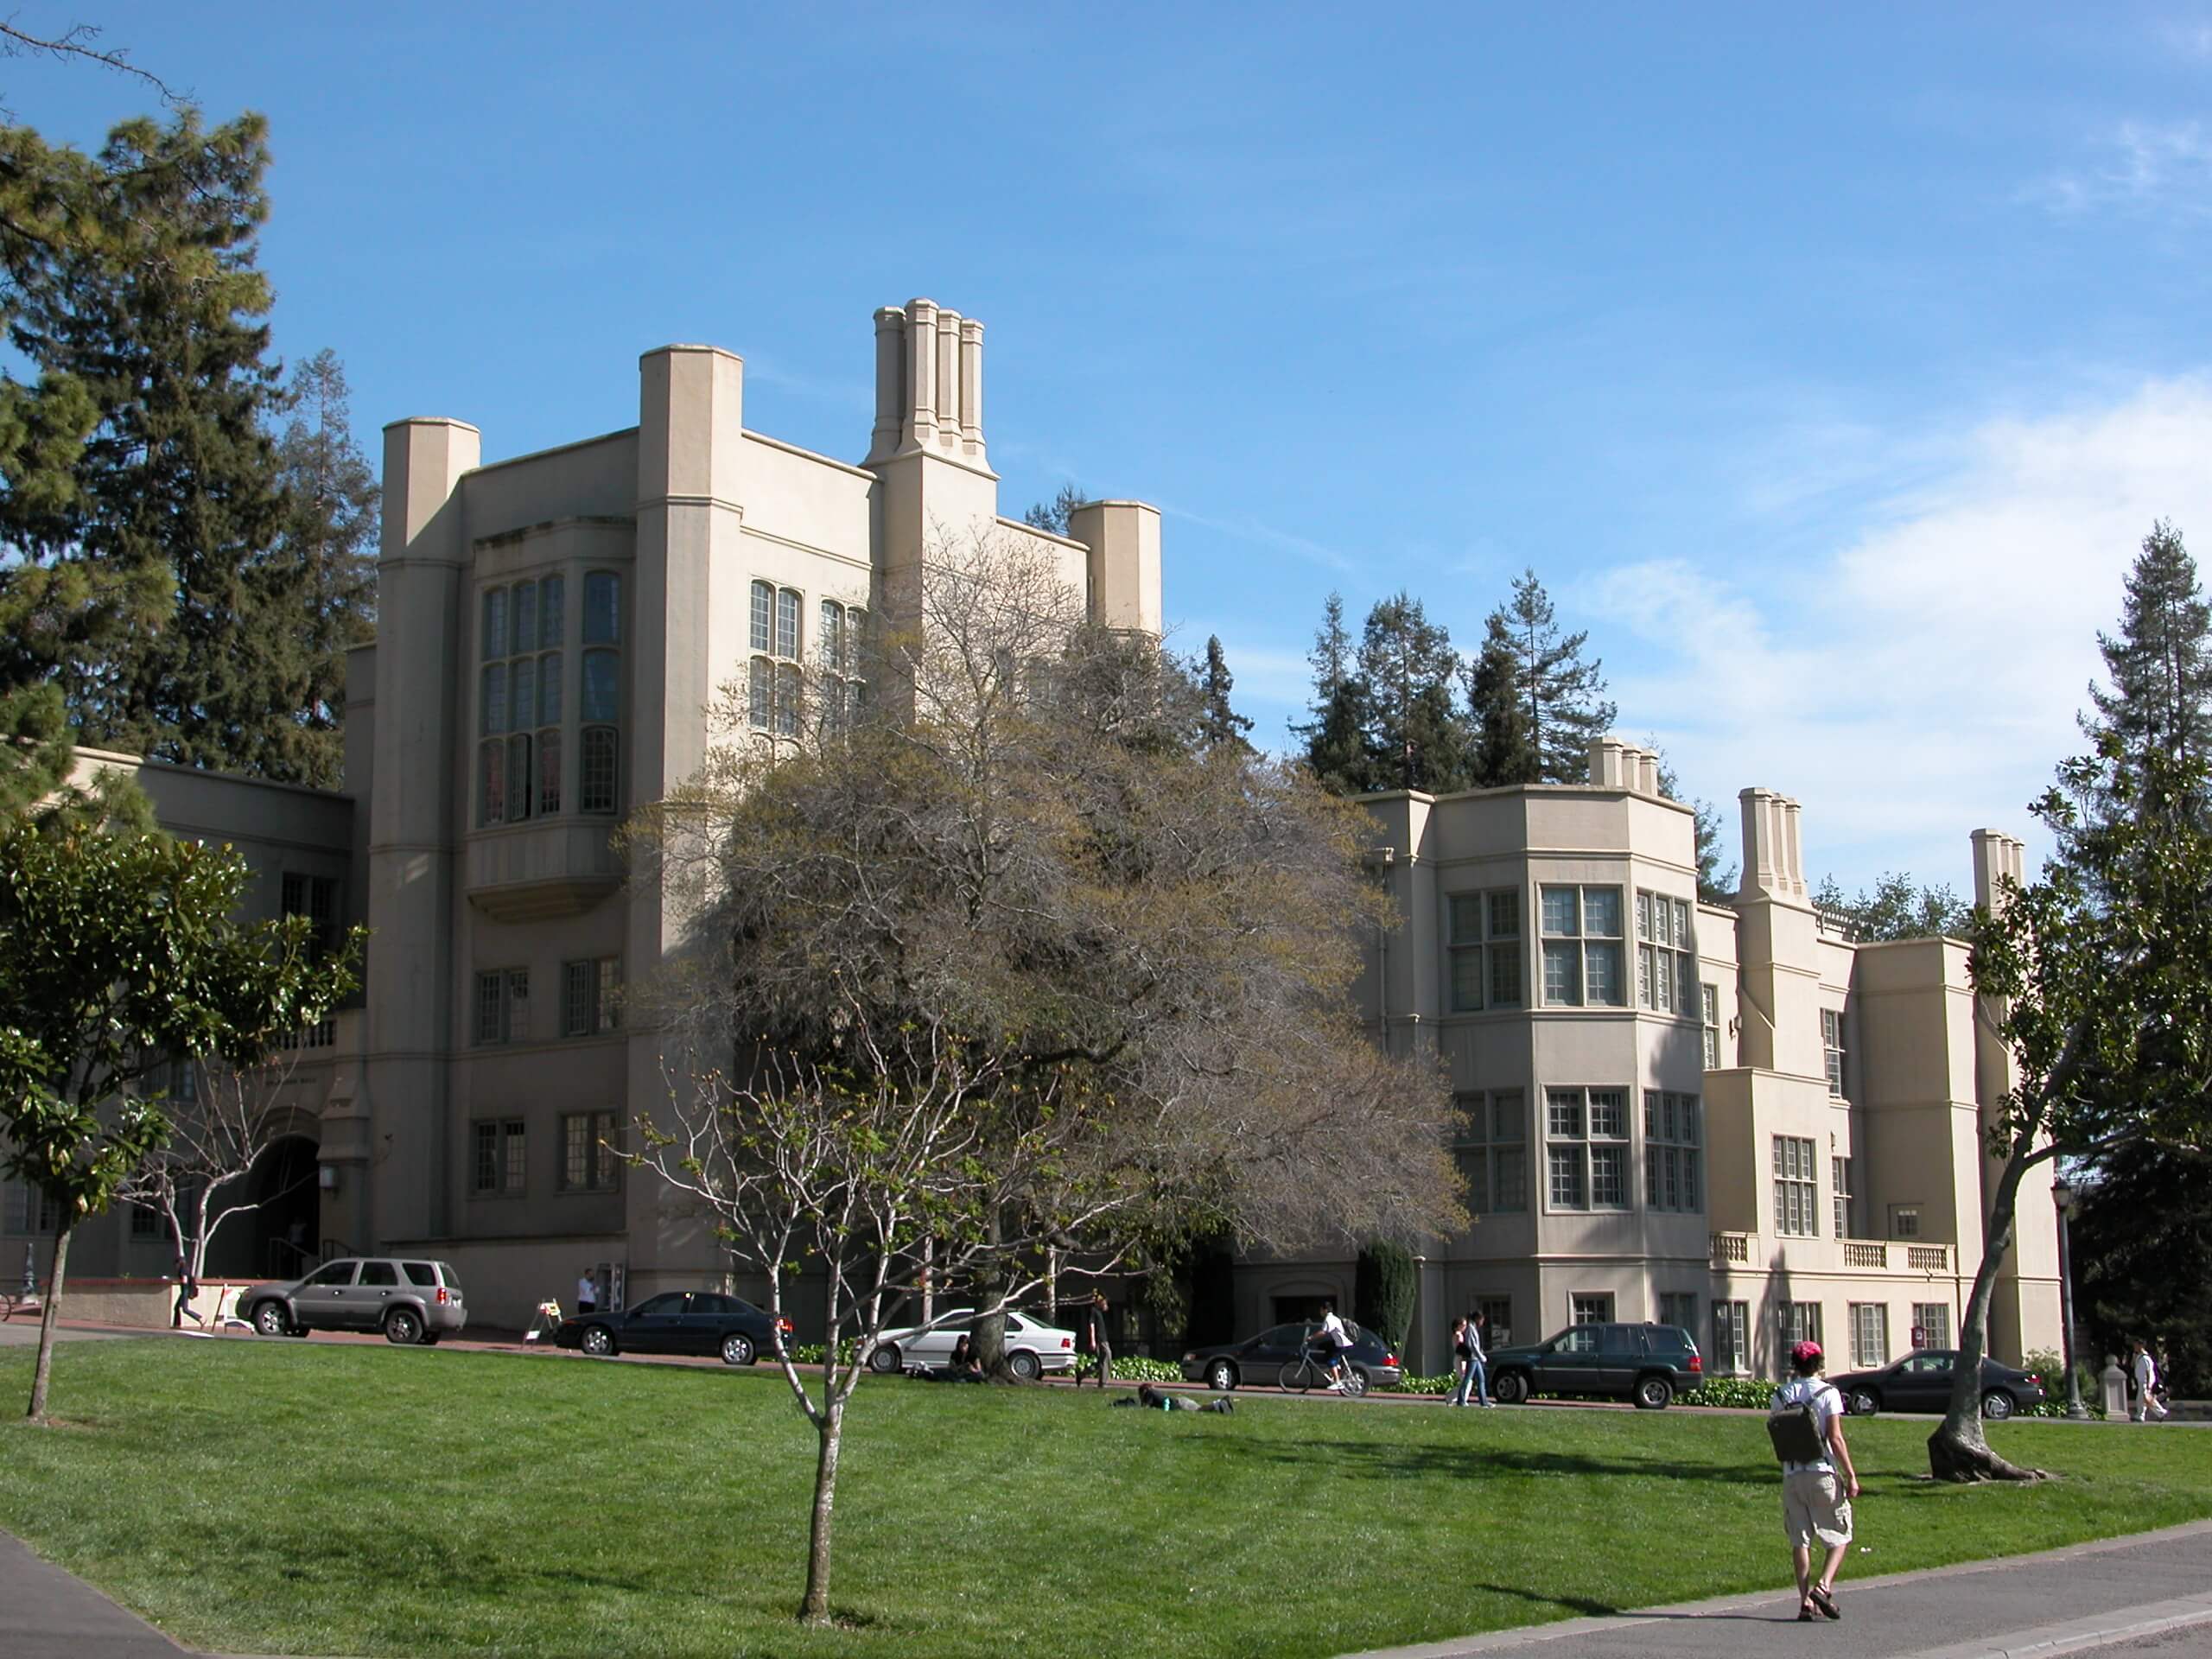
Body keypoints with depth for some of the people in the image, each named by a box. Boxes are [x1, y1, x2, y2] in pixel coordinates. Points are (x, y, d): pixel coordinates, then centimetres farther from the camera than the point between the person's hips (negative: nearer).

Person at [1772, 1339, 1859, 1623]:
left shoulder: (1780, 1395, 7)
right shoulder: (1827, 1392, -5)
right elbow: (1835, 1438, -11)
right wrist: (1851, 1475, -8)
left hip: (1791, 1475, 4)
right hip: (1823, 1472, -4)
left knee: (1800, 1540, 7)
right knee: (1839, 1537, 6)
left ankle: (1806, 1600, 3)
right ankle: (1823, 1586, -13)